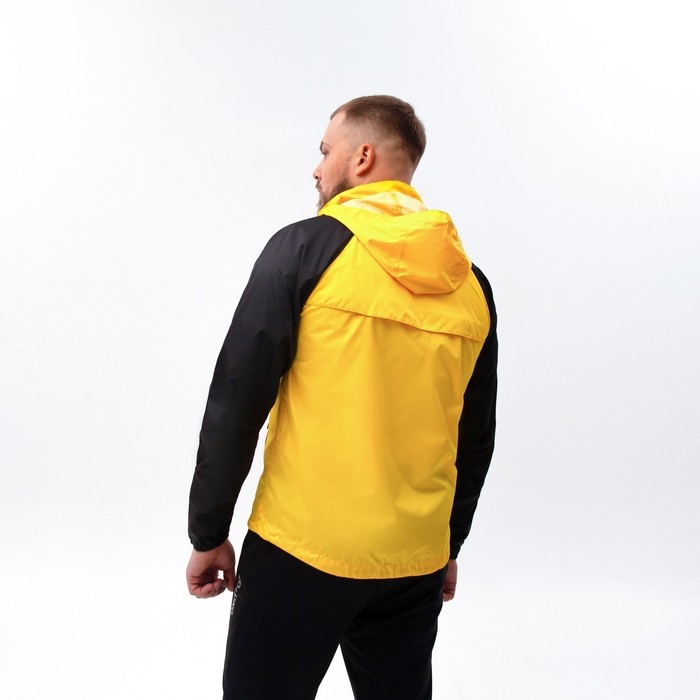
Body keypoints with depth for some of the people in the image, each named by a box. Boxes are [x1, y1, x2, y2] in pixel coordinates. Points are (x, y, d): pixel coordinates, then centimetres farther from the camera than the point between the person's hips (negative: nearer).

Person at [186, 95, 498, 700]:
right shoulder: (470, 282, 5)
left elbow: (236, 401, -11)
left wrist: (208, 534, -1)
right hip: (417, 563, 5)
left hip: (302, 550, -4)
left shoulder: (307, 247, -9)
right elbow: (477, 437, 12)